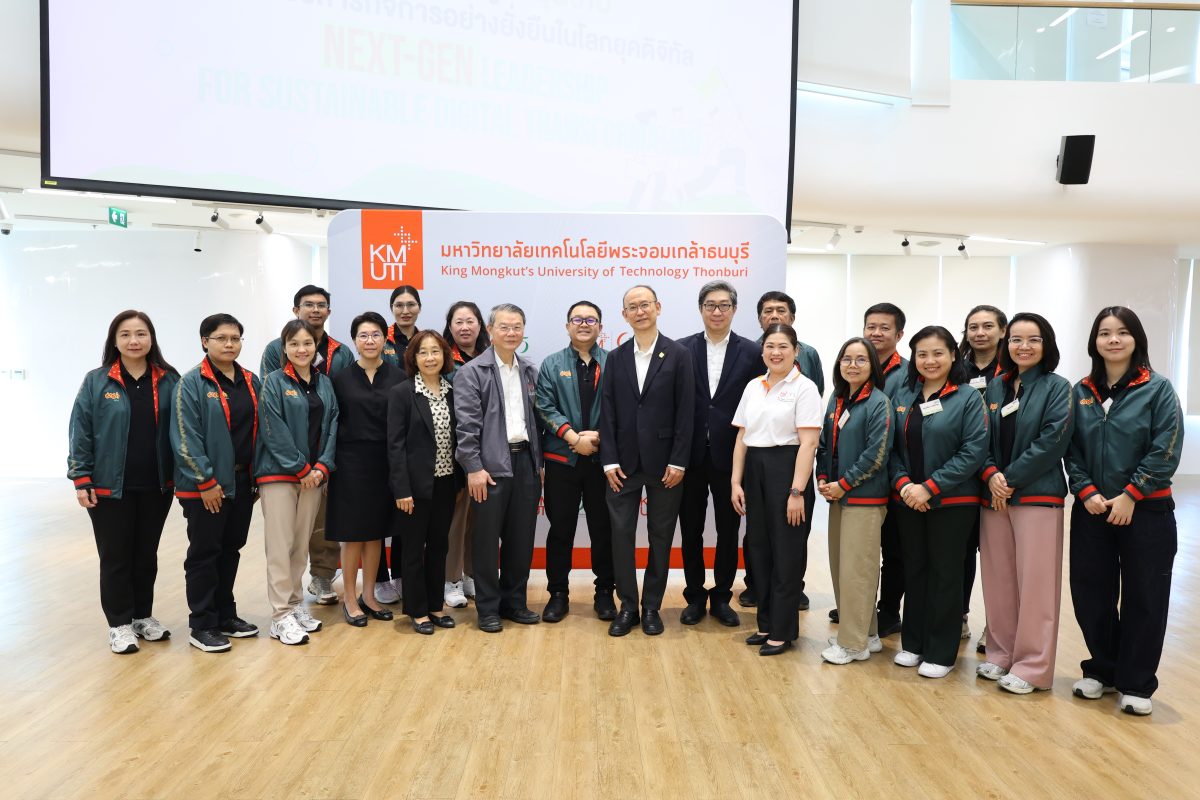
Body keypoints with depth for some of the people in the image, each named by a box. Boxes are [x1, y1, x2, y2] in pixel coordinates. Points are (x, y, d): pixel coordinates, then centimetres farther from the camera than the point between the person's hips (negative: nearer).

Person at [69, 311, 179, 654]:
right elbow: (80, 432, -3)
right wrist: (81, 479, -8)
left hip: (156, 486, 2)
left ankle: (143, 616, 29)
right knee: (116, 557, 6)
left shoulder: (169, 381, 2)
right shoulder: (96, 381, -3)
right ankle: (120, 623, 20)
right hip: (109, 487, -2)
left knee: (147, 554, 14)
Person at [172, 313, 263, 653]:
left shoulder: (251, 382, 10)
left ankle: (225, 615, 27)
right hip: (205, 486, -6)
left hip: (242, 482, 6)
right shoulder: (192, 383, -9)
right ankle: (202, 625, 13)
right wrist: (206, 482, -16)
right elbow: (185, 438, -14)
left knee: (231, 550, 15)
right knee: (204, 553, 3)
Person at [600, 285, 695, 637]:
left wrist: (678, 461, -10)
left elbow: (686, 412, -5)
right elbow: (608, 412, 3)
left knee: (661, 536, 7)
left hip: (664, 462, -2)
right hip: (624, 462, 2)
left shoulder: (678, 355, -1)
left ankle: (652, 606, 20)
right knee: (621, 533, 2)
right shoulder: (615, 358, 7)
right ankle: (627, 606, 15)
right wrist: (609, 460, -4)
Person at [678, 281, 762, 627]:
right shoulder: (682, 349, 1)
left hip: (729, 456, 0)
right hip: (691, 454, 1)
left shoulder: (751, 352, 0)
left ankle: (721, 597, 26)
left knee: (728, 530, 10)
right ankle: (695, 597, 24)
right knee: (691, 530, 10)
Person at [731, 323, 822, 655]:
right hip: (755, 470, 6)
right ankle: (766, 623, 25)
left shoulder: (804, 388, -7)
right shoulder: (753, 387, 10)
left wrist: (797, 492, -18)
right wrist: (735, 481, 6)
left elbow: (808, 443, -13)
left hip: (785, 469, -6)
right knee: (760, 549, 12)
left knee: (786, 552, 3)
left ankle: (784, 630, 16)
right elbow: (741, 437, 12)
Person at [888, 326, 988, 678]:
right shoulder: (903, 397, 7)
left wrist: (930, 488, -18)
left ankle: (941, 652, 18)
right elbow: (892, 447, 6)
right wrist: (903, 483, -11)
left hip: (951, 501, -4)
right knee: (914, 570, 13)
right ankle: (913, 643, 26)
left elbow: (974, 451, -15)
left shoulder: (968, 398, -7)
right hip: (908, 500, 4)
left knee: (945, 573, 6)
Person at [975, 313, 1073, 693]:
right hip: (994, 495, 5)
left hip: (1037, 495, -4)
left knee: (1034, 582, -1)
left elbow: (1052, 441, -12)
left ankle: (1032, 666, 9)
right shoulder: (995, 388, 11)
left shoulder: (1058, 388, -2)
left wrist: (1011, 479, -14)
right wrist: (991, 475, -9)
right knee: (997, 579, 9)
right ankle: (1001, 653, 23)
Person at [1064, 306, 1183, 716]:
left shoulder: (1157, 389, -4)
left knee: (1143, 597, 4)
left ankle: (1136, 684, 18)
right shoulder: (1081, 392, 6)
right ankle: (1101, 670, 27)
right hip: (1091, 510, 3)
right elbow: (1071, 450, 4)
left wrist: (1129, 496, -14)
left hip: (1146, 511, -3)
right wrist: (1086, 492, -9)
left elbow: (1166, 451, -10)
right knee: (1091, 593, 8)